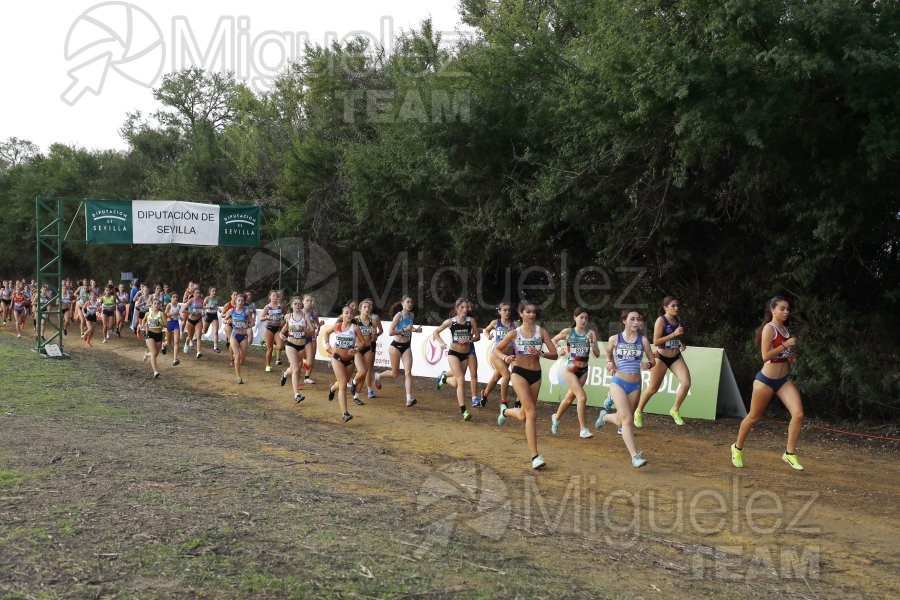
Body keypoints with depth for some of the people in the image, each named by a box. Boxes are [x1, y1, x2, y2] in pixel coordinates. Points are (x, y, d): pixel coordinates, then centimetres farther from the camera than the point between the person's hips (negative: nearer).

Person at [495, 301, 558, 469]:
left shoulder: (541, 332, 2)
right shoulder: (515, 333, -1)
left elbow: (554, 355, -2)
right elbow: (496, 349, 8)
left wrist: (540, 353, -21)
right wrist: (505, 357, -12)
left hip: (536, 375, 3)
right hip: (519, 373, -3)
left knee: (523, 416, 13)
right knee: (532, 413, -17)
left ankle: (505, 411, 50)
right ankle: (535, 456, -15)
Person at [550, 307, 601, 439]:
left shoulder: (590, 333, -2)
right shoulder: (568, 332, -4)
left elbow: (597, 354, -6)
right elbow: (553, 340, 12)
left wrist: (591, 341, -20)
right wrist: (559, 348, -7)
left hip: (583, 371, 4)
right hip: (570, 370, -4)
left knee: (569, 399, 18)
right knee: (582, 397, -18)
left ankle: (556, 418, 44)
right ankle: (583, 429, -10)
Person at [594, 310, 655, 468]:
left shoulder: (643, 340, 0)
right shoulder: (615, 339, -1)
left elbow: (653, 360, 6)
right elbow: (608, 353, 19)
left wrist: (648, 365, -15)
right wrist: (609, 362, 1)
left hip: (635, 385, 3)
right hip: (618, 383, -2)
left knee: (621, 421, 13)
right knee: (627, 419, -15)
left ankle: (605, 416, 46)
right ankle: (635, 455, -14)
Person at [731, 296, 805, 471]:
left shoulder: (785, 330, 10)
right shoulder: (769, 328, -13)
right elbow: (765, 356, -21)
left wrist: (792, 357, 4)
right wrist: (786, 345, -22)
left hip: (784, 379, 6)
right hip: (766, 380, -6)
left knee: (798, 414, -11)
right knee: (754, 417, 7)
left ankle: (790, 454, 2)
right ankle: (737, 448, 29)